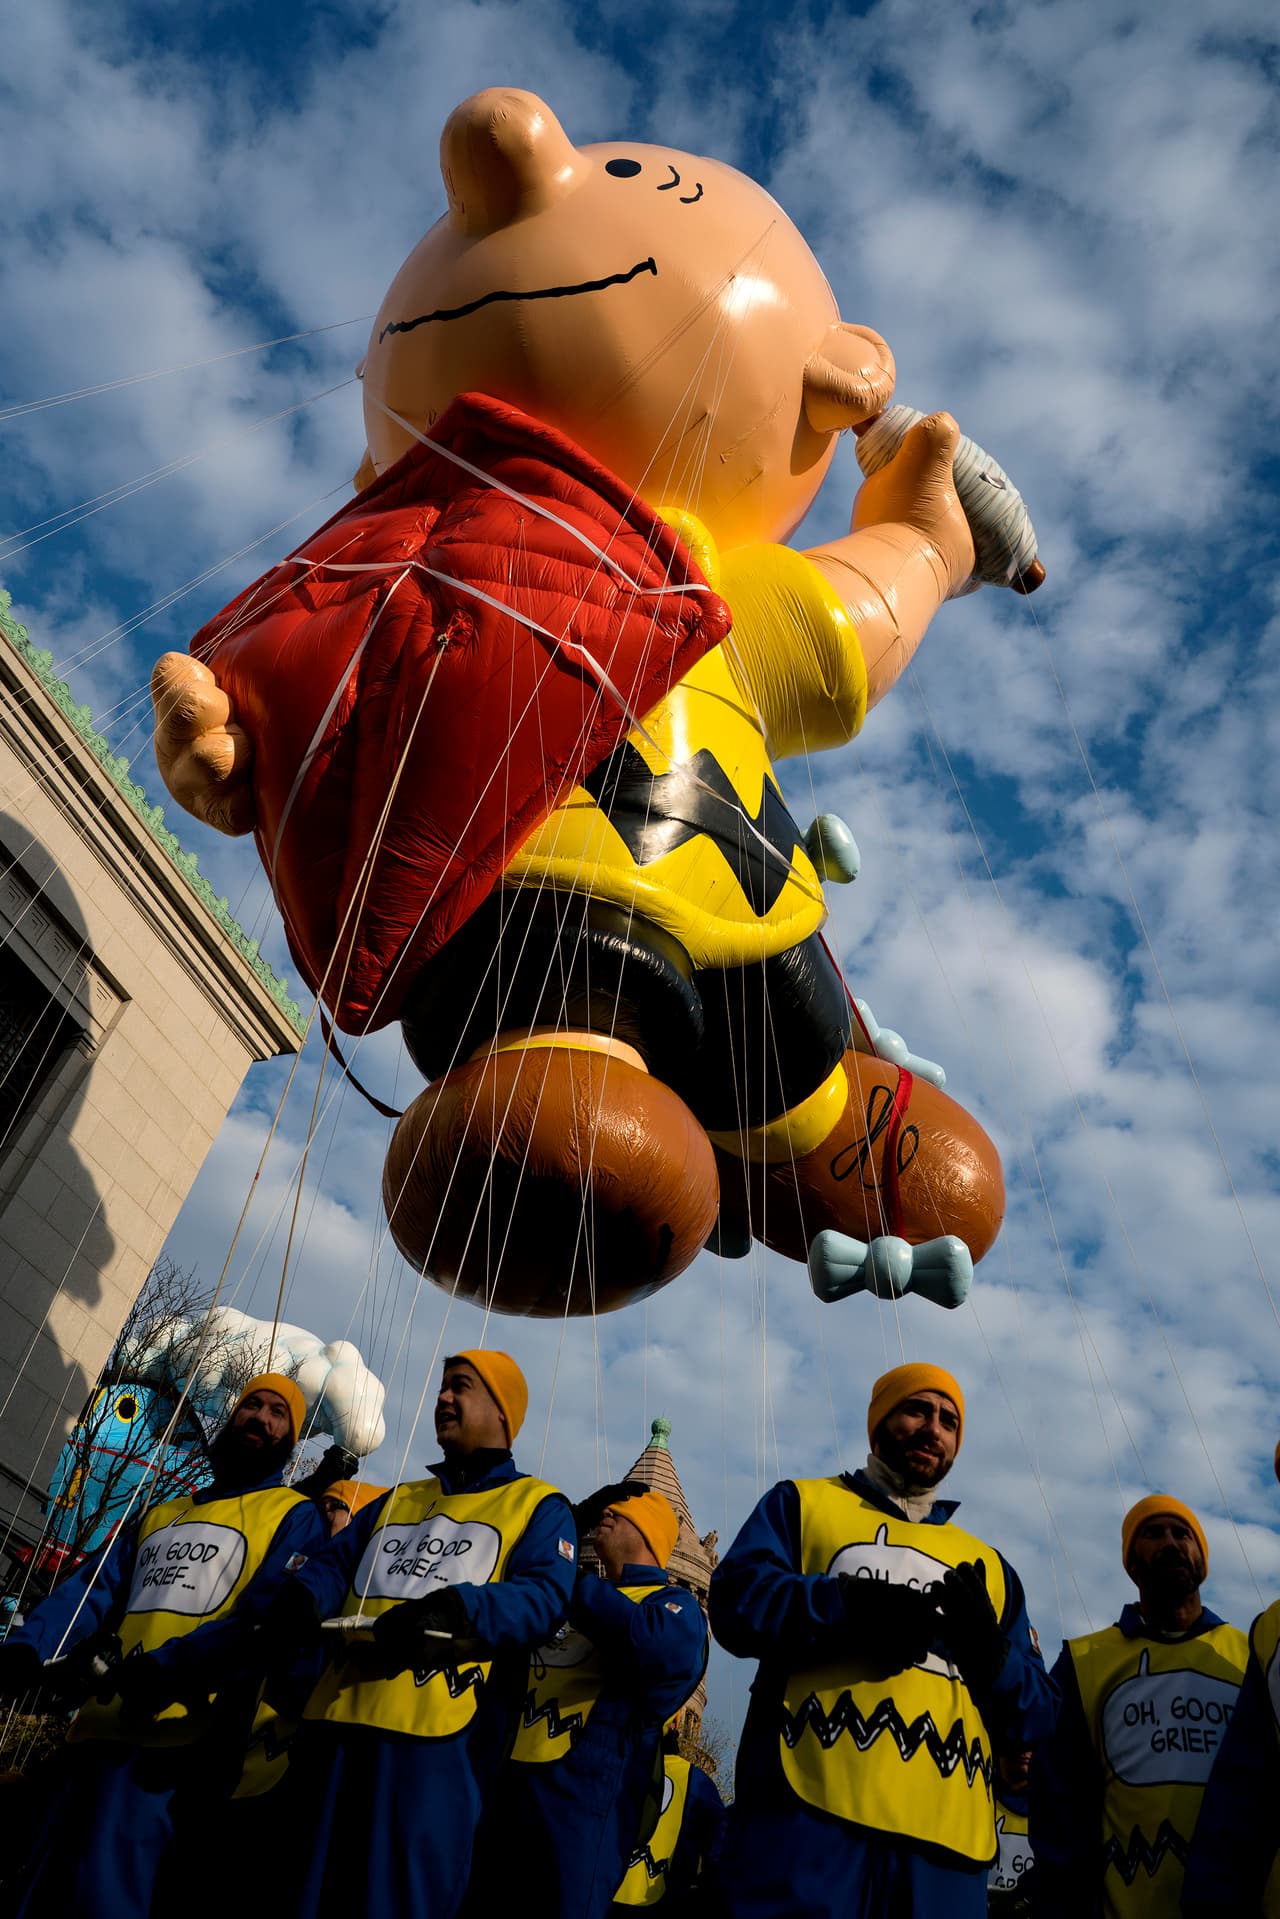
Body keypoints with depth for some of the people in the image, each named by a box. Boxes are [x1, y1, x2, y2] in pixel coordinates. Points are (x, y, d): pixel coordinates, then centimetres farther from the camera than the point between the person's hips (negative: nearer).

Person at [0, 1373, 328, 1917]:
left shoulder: (295, 1516, 2)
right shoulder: (162, 1514, 24)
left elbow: (273, 1616, -12)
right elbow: (95, 1587, 13)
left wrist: (170, 1667, -24)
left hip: (178, 1733, -6)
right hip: (101, 1725, 7)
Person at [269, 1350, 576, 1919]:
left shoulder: (538, 1505, 5)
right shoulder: (396, 1501, 24)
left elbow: (546, 1596, -11)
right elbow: (334, 1563, 14)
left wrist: (454, 1608, -28)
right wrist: (302, 1598, -10)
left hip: (436, 1741, -5)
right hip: (338, 1727, 6)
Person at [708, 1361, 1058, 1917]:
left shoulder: (988, 1566, 24)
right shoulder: (804, 1503, 14)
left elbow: (1035, 1714, 17)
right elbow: (738, 1599, -3)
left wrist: (990, 1649, -4)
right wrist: (849, 1606, -18)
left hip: (945, 1832, 4)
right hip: (809, 1808, -3)